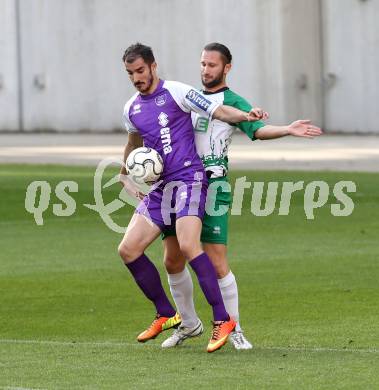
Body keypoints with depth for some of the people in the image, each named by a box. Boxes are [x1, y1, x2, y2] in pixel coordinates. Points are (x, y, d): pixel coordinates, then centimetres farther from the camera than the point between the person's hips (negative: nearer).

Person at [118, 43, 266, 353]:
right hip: (160, 187, 7)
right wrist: (125, 171, 39)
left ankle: (222, 319, -22)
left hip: (189, 179, -7)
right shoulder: (132, 109, 15)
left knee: (188, 246, -26)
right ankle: (166, 315, 11)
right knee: (128, 249, -3)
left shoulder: (176, 92, -4)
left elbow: (217, 111, -8)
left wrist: (245, 115, -25)